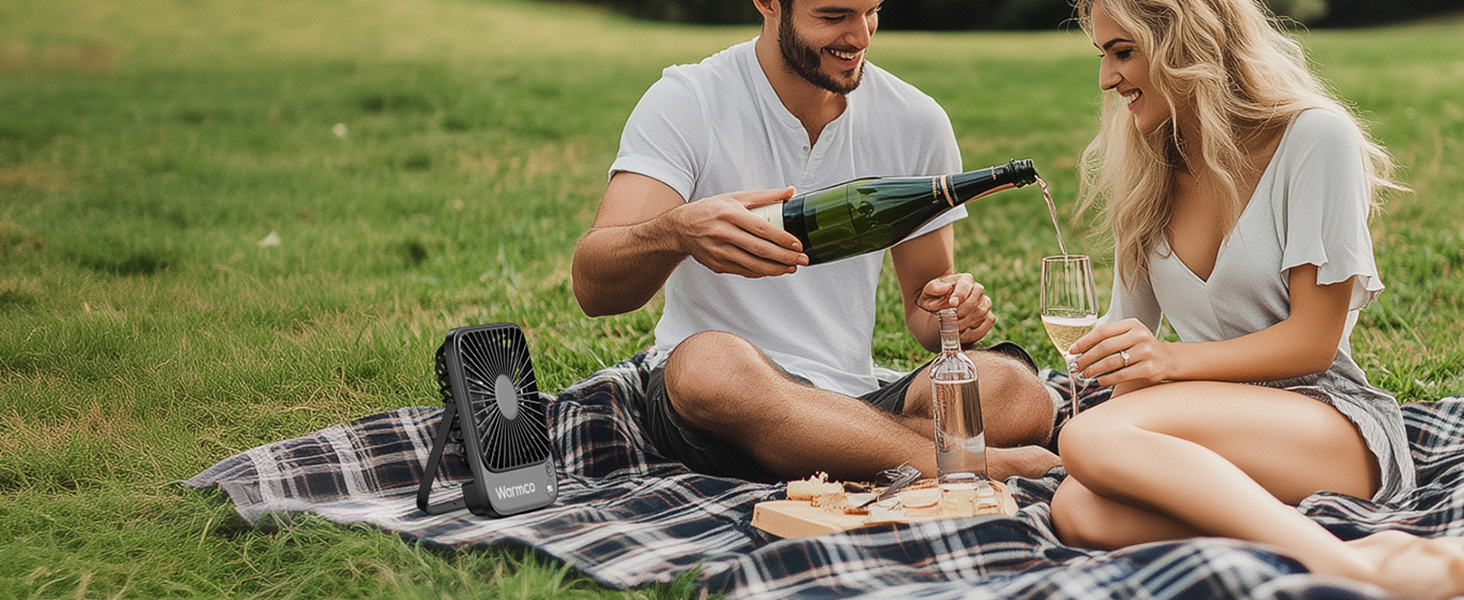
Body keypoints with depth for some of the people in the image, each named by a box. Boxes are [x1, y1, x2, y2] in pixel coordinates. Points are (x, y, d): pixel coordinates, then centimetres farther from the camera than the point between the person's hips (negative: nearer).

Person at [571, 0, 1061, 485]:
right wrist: (676, 230, -41)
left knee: (1015, 391, -26)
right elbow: (592, 288, -18)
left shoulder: (916, 121, 6)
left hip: (854, 401, 2)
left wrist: (955, 311, -10)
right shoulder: (686, 103, -6)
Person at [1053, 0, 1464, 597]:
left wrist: (1175, 359, -22)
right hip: (1213, 424, 6)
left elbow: (1314, 340, -9)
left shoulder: (1315, 137, -6)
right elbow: (1128, 343, 15)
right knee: (1078, 511, -31)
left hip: (1326, 413, -5)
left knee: (1091, 438, -35)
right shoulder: (1144, 171, 14)